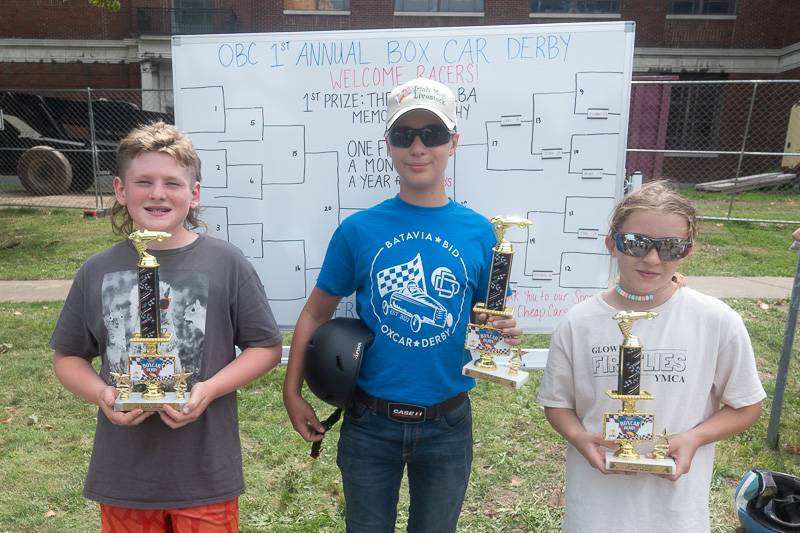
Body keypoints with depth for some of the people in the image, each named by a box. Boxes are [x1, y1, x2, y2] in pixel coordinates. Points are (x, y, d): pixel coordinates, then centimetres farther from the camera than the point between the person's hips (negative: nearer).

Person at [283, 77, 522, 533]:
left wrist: (506, 333, -18)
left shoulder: (479, 233, -6)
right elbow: (316, 313, 0)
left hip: (447, 425, 1)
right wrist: (293, 391, -3)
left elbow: (492, 320, 4)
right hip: (370, 423, 0)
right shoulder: (358, 230, -8)